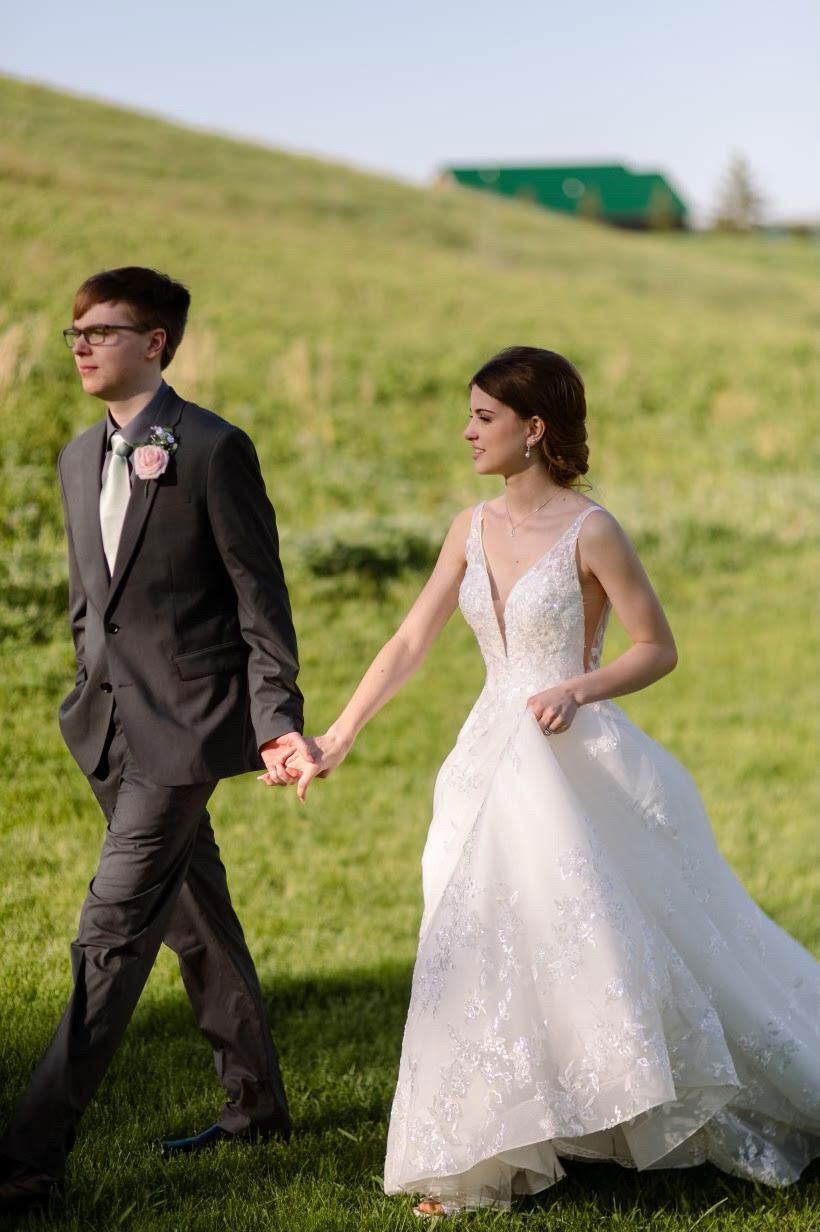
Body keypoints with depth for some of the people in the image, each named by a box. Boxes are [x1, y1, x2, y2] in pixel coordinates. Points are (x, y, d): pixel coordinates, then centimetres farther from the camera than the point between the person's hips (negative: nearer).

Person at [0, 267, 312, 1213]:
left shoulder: (214, 449, -9)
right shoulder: (79, 460, 13)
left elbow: (259, 593, -10)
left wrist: (278, 718, -15)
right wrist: (94, 696, 19)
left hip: (183, 726, -8)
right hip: (114, 726, 8)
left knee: (111, 935, -10)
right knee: (194, 920, 17)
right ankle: (255, 1103, 31)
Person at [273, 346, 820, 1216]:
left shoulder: (589, 532, -12)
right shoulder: (474, 530, 6)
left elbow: (658, 648, -7)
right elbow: (409, 645, 6)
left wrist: (579, 690, -22)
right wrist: (333, 741, 1)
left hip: (576, 767, -6)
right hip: (493, 767, 6)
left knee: (610, 946, 0)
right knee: (485, 955, 6)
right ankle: (480, 1159, 20)